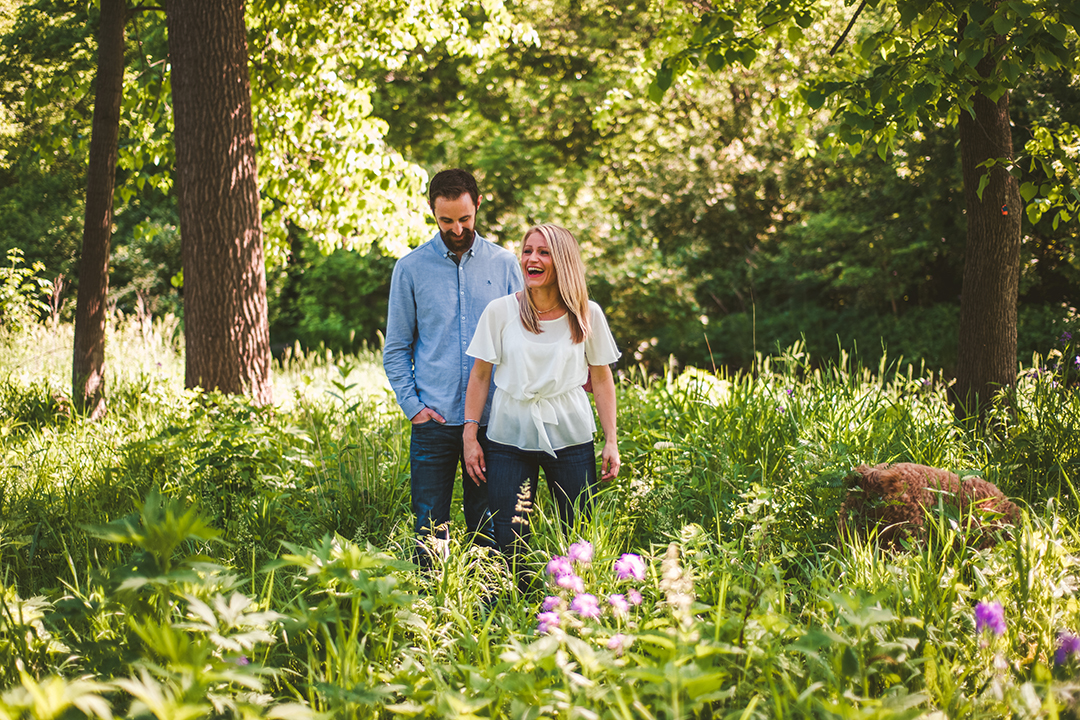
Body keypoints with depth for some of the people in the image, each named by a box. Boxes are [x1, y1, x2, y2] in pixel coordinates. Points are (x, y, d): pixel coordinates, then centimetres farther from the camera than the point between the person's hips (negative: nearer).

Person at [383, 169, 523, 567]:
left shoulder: (504, 263, 6)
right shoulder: (411, 268, 3)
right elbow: (396, 348, 8)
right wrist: (412, 405, -4)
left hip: (492, 420, 1)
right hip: (434, 422, -1)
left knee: (489, 530, 7)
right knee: (431, 529, -1)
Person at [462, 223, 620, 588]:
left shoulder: (587, 315, 2)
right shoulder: (500, 311, 0)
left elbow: (601, 380, 7)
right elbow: (480, 376, 5)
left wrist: (611, 441, 3)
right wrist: (470, 436, 1)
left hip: (569, 435, 0)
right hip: (509, 435, 0)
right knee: (508, 543, -2)